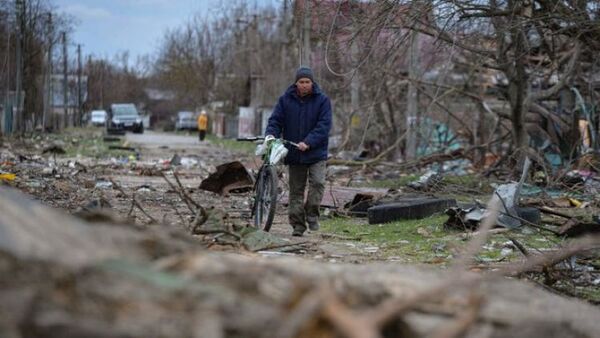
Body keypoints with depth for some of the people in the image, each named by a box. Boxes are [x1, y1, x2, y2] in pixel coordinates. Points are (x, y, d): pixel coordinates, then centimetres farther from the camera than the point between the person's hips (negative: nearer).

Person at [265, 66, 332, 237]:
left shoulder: (322, 100, -4)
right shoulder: (285, 99, 3)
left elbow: (324, 125, -12)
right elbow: (276, 120, 3)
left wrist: (308, 142, -22)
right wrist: (271, 134, -19)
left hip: (316, 152, -2)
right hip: (294, 153, 2)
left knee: (318, 182, -19)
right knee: (296, 190, 6)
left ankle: (312, 215, -2)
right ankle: (297, 225, 12)